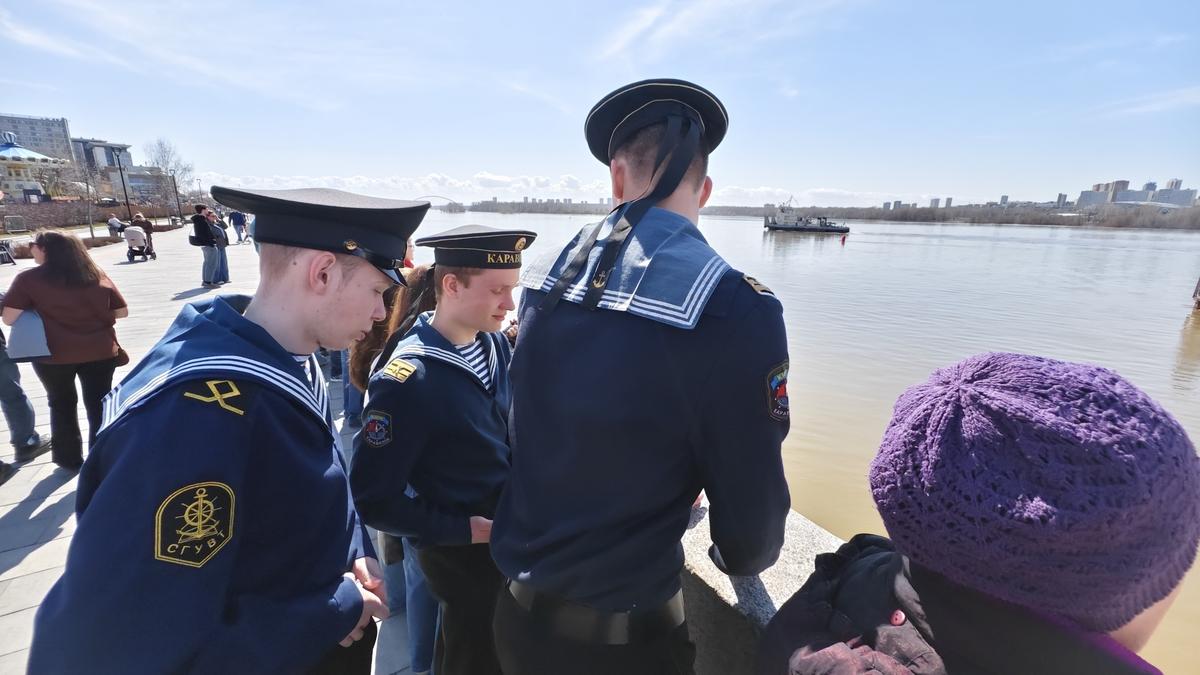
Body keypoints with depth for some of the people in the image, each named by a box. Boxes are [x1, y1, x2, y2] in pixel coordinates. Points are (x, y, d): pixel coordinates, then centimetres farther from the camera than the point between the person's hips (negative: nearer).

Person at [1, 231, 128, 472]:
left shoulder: (28, 279, -6)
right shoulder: (98, 276, 4)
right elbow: (121, 312, 6)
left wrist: (38, 312, 9)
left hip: (54, 355, -1)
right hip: (100, 351, 2)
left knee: (62, 405, 20)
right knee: (99, 406, 10)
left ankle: (70, 459, 31)